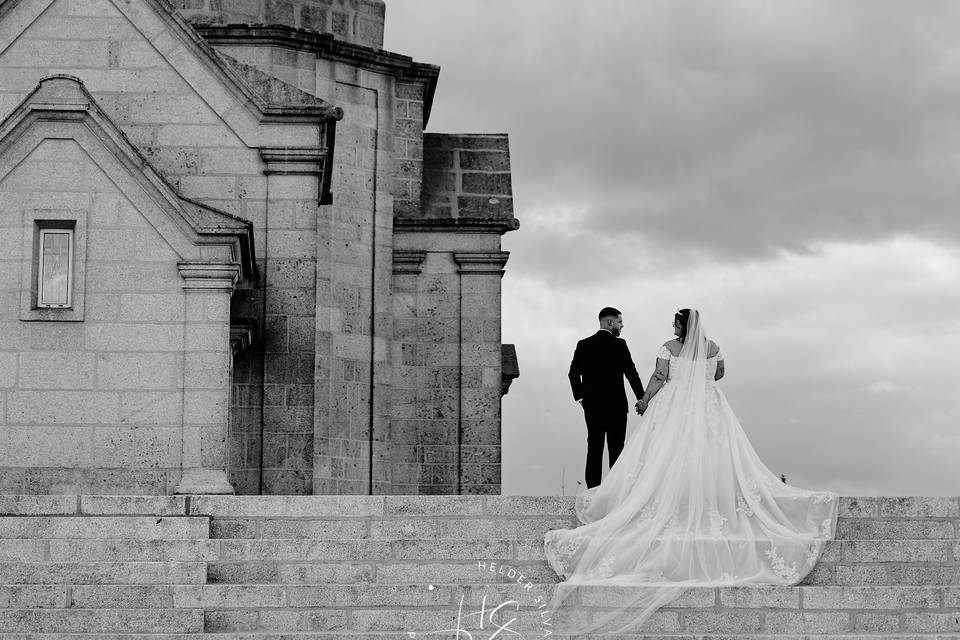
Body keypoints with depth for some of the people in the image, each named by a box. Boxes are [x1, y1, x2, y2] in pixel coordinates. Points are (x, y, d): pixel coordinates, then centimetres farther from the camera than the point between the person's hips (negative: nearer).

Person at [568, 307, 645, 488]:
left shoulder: (583, 345, 4)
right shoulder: (619, 344, -8)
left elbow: (573, 373, 1)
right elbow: (631, 373, -9)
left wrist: (580, 396, 11)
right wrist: (642, 398, -1)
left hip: (592, 406, 4)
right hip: (616, 406, -4)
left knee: (594, 449, 8)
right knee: (616, 450, 2)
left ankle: (592, 489, 8)